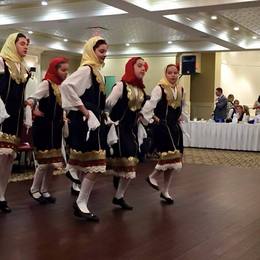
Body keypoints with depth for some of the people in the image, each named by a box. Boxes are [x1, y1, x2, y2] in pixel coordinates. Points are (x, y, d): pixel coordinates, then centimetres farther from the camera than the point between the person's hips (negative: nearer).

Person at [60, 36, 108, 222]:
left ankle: (81, 202, 21)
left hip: (92, 122, 10)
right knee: (96, 165, -10)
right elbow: (66, 85, -27)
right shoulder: (86, 69, -11)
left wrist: (99, 115, 11)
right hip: (85, 122, -10)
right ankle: (81, 204, -1)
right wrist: (82, 109, -22)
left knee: (89, 166, 13)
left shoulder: (96, 71, 18)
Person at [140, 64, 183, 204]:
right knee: (170, 156, -18)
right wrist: (156, 118, -15)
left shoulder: (180, 90, 11)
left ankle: (165, 191, 16)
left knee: (172, 160, 7)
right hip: (163, 126, -7)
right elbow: (150, 104, -15)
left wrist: (178, 118, 14)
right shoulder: (160, 88, -10)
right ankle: (153, 176, 7)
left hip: (175, 127, 7)